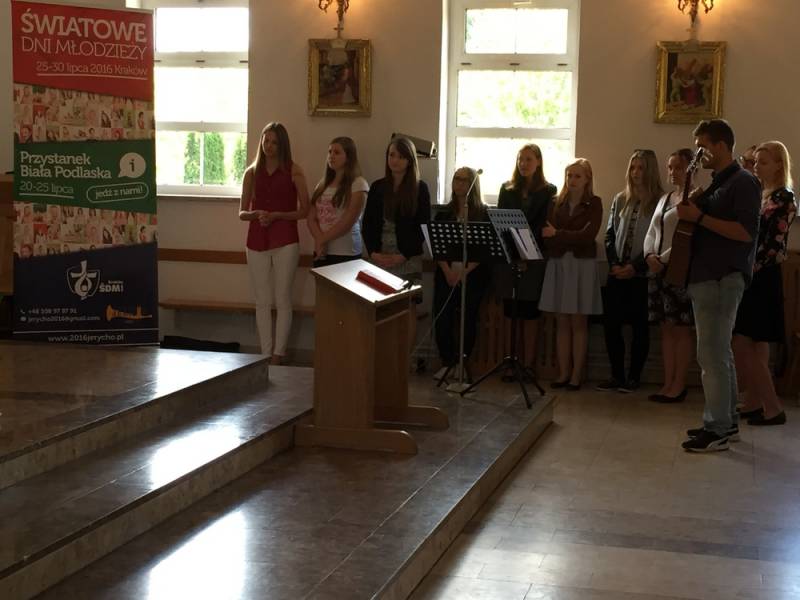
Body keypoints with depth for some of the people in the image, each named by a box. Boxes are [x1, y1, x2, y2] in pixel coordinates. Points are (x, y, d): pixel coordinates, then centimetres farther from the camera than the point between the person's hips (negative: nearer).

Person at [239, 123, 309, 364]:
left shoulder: (293, 170, 0)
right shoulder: (252, 172, 9)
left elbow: (304, 210, -1)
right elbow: (242, 212, 11)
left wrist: (277, 215, -14)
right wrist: (255, 214, -12)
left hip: (285, 242, -3)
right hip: (257, 242, 3)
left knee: (282, 301, -2)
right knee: (262, 302, 5)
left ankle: (278, 355, 2)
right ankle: (266, 355, 9)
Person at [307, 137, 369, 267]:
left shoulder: (358, 185, -6)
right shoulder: (323, 183, 12)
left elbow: (347, 222, -12)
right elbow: (311, 218, 6)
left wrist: (322, 240, -7)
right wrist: (319, 240, -12)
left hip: (346, 254, -5)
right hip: (321, 252, 5)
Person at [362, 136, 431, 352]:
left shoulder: (420, 188, 1)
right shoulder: (378, 187, 9)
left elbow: (423, 227, -3)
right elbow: (367, 224, 9)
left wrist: (403, 255, -10)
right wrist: (373, 252, -5)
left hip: (408, 260, -2)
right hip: (380, 259, 2)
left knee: (408, 311, 1)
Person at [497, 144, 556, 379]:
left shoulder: (548, 191, 4)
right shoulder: (507, 189, 13)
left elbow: (545, 226, -3)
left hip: (534, 258, -2)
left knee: (530, 311, 0)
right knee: (510, 310, 1)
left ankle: (528, 363, 4)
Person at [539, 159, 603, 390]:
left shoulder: (594, 203, 2)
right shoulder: (557, 203, 11)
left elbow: (588, 235, -11)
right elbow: (547, 233, 4)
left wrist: (558, 235, -16)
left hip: (582, 264, -3)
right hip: (557, 264, 3)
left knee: (578, 322, 0)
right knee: (562, 322, 3)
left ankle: (576, 375, 3)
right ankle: (563, 374, 7)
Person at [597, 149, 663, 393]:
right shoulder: (620, 200, 13)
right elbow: (610, 234, 11)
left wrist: (635, 267, -13)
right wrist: (614, 264, -3)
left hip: (642, 274, -4)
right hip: (617, 274, 5)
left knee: (640, 327, 2)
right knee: (610, 324, 1)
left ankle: (633, 377, 10)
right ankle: (617, 375, 11)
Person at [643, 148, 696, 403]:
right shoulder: (664, 199, 19)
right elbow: (651, 233, 17)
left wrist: (663, 259, -15)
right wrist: (650, 256, -2)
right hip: (657, 269, 8)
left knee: (681, 329, -3)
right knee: (666, 329, 8)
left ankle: (678, 386, 1)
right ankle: (668, 384, 11)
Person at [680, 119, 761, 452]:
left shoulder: (743, 183, -9)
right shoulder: (717, 185, 19)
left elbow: (746, 232, -20)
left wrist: (699, 216, -21)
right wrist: (694, 206, 8)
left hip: (722, 279, -10)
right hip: (707, 276, 10)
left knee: (712, 354, -10)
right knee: (719, 352, 14)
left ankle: (716, 431, -6)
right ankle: (727, 421, 23)